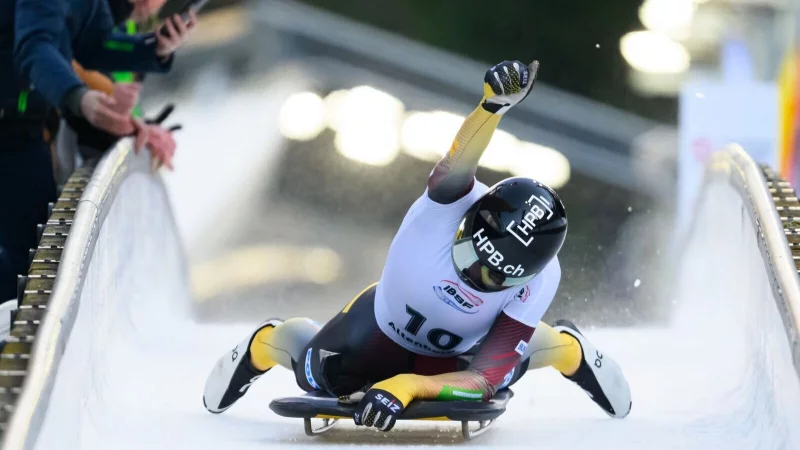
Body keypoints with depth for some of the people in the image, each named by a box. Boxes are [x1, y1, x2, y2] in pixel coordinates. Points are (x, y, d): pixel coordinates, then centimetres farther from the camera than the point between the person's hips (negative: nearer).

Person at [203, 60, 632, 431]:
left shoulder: (539, 278, -34)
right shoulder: (453, 200, -37)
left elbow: (488, 377, -36)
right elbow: (457, 163, -62)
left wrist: (408, 387, -50)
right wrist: (492, 104, -81)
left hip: (459, 356, 1)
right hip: (383, 325, -1)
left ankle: (567, 346, 35)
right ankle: (269, 341, 30)